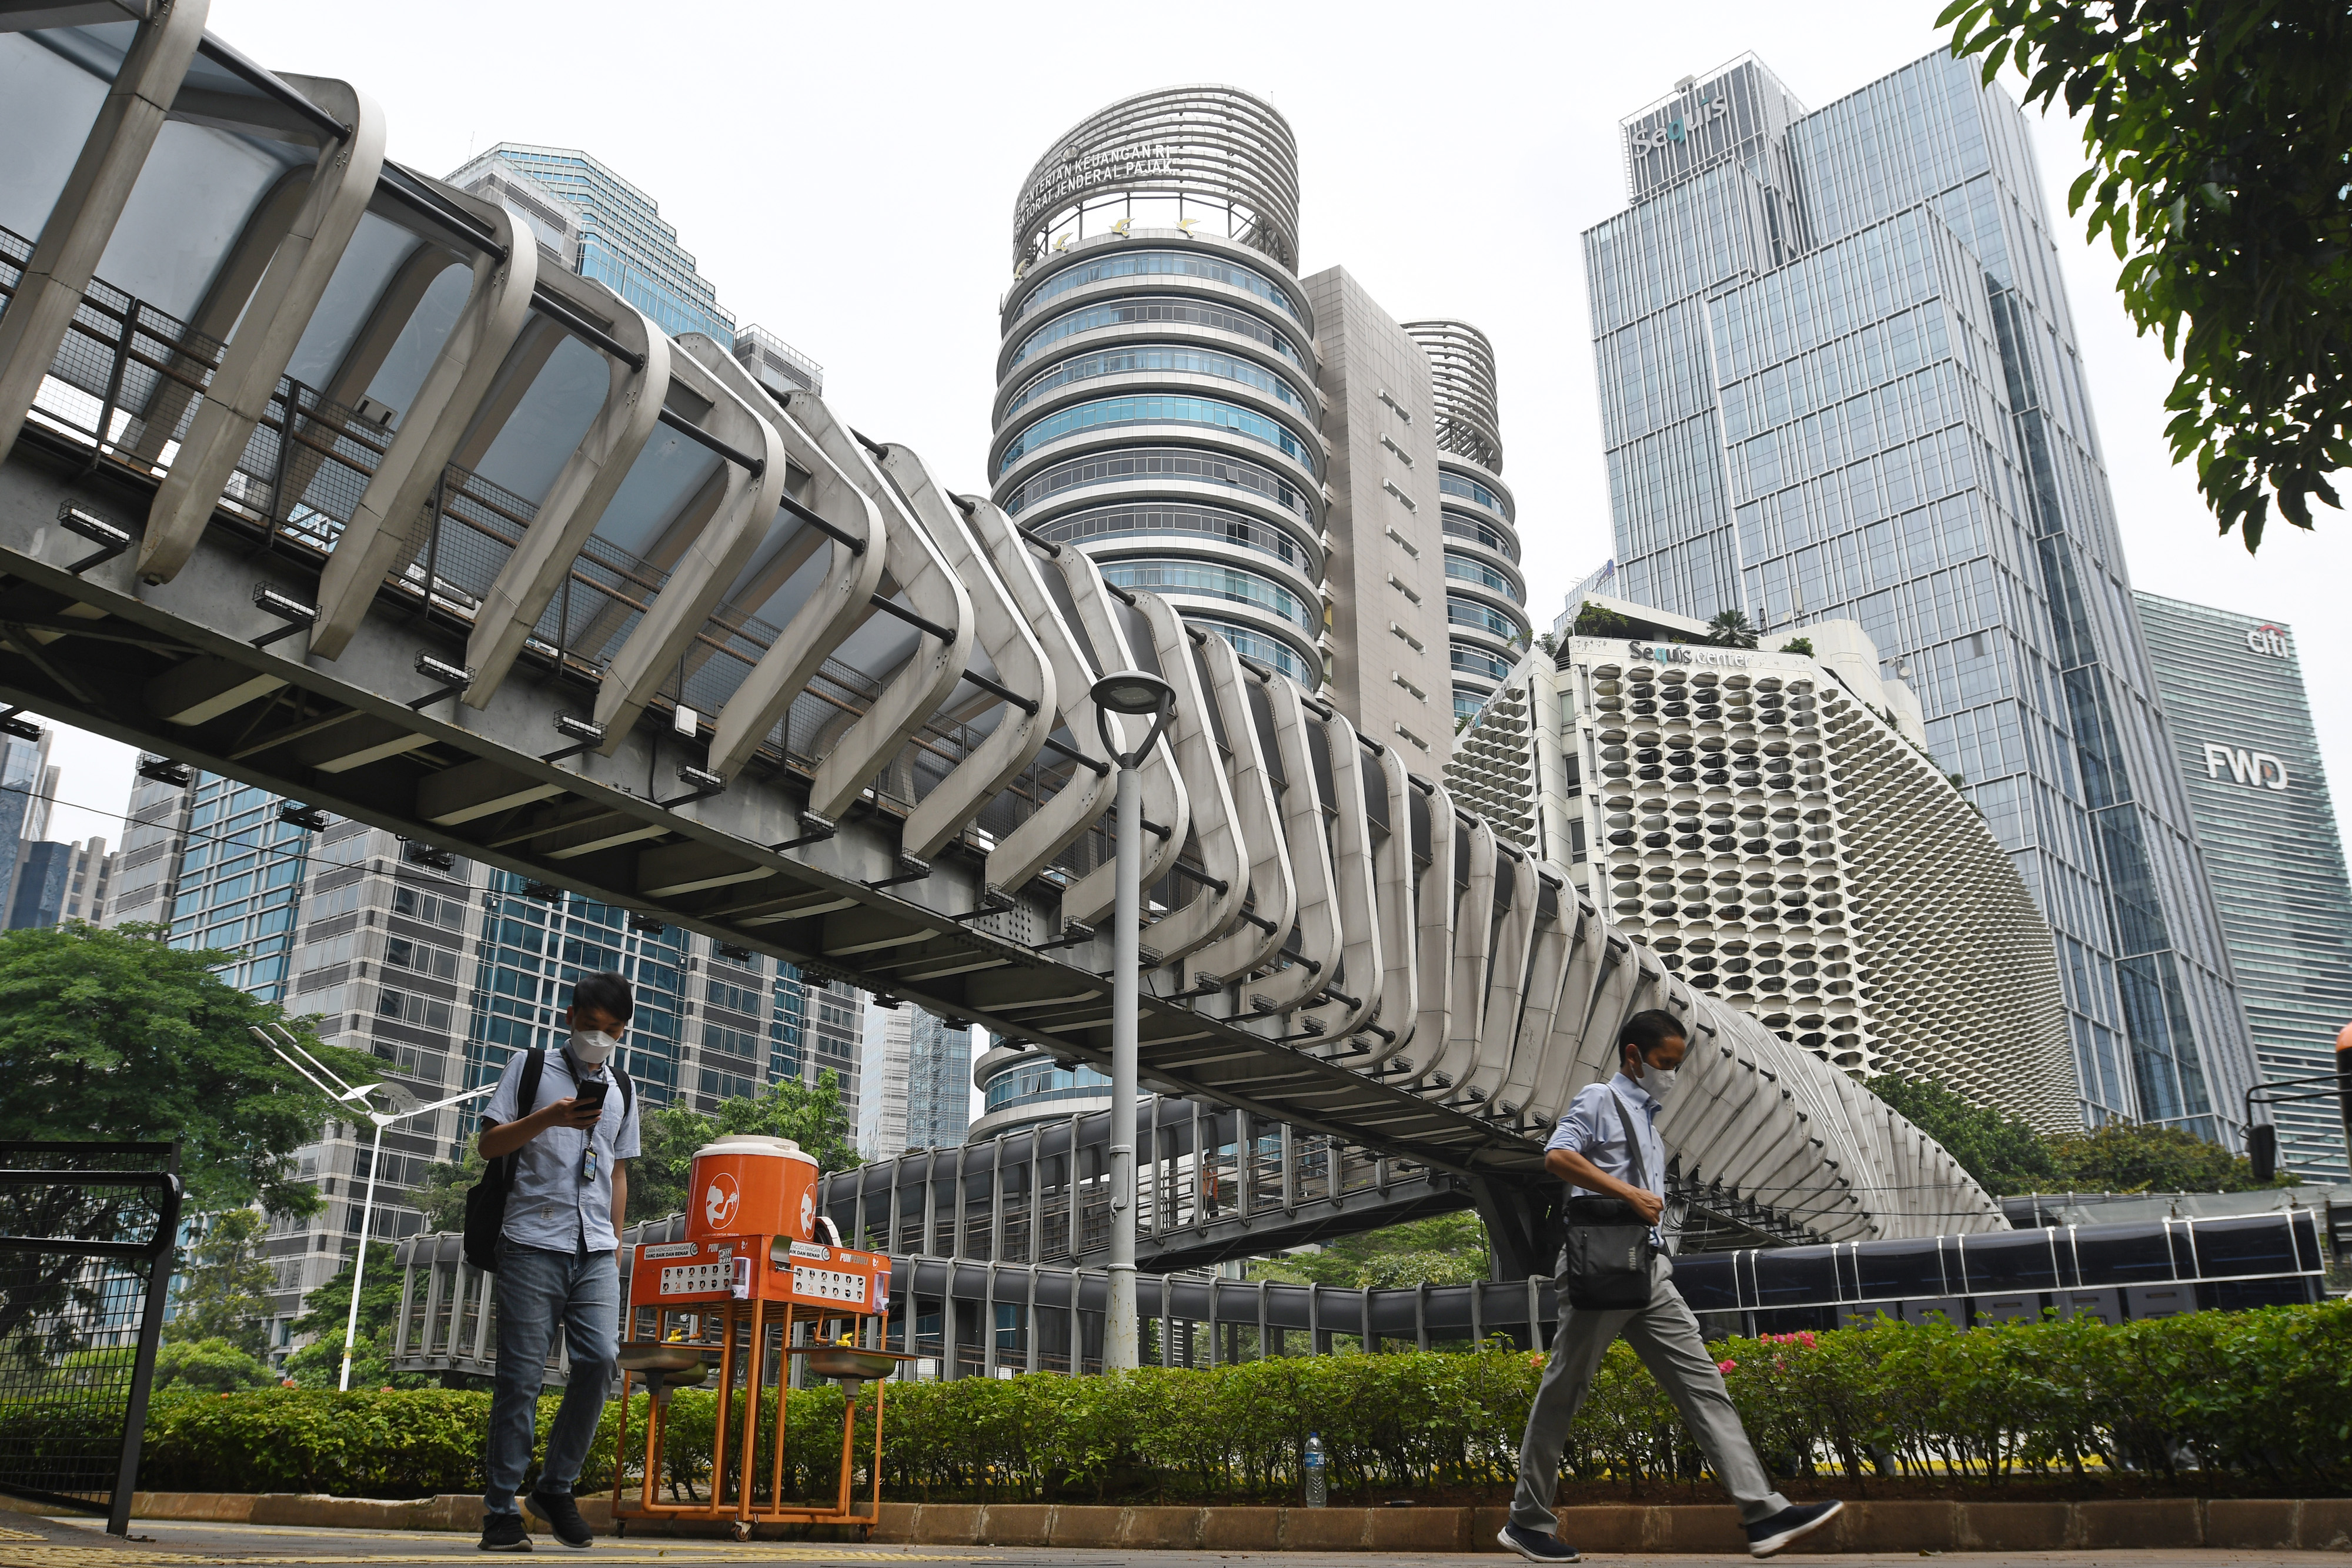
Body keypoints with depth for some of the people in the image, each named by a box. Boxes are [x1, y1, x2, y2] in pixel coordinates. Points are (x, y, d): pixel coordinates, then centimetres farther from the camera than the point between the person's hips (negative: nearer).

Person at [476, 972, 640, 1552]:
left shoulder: (621, 1089, 19)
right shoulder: (530, 1068, 8)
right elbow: (490, 1144, 1)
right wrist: (547, 1118, -16)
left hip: (596, 1250, 3)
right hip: (533, 1242, -3)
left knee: (600, 1358, -10)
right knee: (522, 1373, -3)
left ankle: (556, 1487, 7)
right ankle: (501, 1509, 6)